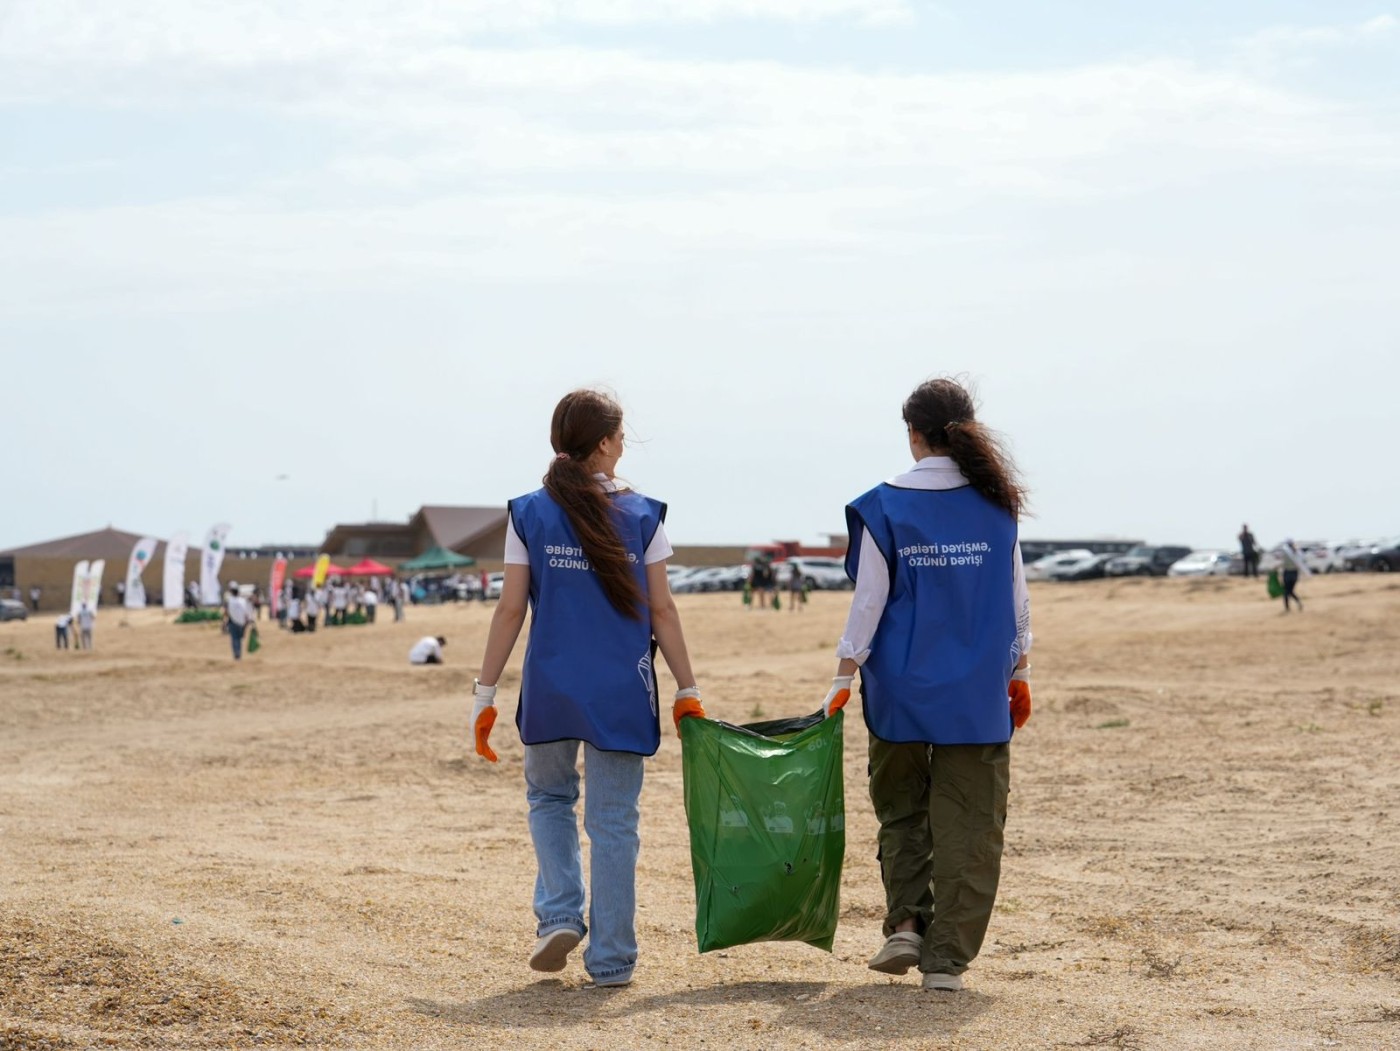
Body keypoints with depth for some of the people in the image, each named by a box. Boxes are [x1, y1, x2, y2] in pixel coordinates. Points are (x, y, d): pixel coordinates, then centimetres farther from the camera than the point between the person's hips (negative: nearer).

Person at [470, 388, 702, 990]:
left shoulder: (529, 514, 0)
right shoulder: (641, 516, -1)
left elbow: (510, 609, -1)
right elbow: (661, 610, -1)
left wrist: (485, 692, 4)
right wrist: (687, 691, 6)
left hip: (550, 689, 1)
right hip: (620, 691, -1)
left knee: (549, 797, 23)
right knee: (613, 820, 6)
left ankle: (559, 913, 6)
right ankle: (611, 959, 9)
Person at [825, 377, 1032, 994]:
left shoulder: (886, 506, -5)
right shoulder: (996, 504, 2)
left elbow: (869, 600, -5)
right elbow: (1016, 598, 7)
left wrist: (844, 677, 1)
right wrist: (1019, 675, 16)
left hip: (902, 689, -1)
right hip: (979, 691, 1)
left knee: (901, 810, 17)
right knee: (968, 825, 5)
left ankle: (905, 924, 3)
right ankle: (947, 958, 3)